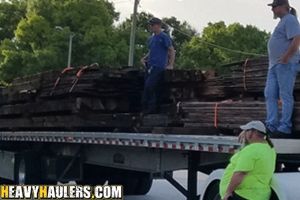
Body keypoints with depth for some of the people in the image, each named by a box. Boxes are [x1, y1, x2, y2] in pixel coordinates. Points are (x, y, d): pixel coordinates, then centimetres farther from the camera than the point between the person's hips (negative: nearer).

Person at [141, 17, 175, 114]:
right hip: (150, 66, 8)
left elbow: (172, 51, -5)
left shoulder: (164, 37, -4)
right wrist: (145, 58, 10)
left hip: (158, 66, -8)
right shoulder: (151, 38, 19)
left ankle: (151, 108, -8)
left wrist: (171, 65, -11)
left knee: (149, 86, -16)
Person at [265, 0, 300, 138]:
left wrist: (285, 57, -22)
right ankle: (271, 126, 5)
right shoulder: (283, 21, 23)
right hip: (275, 65, 10)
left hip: (285, 64, -10)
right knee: (269, 95, 5)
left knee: (285, 96, -7)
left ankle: (285, 128, -4)